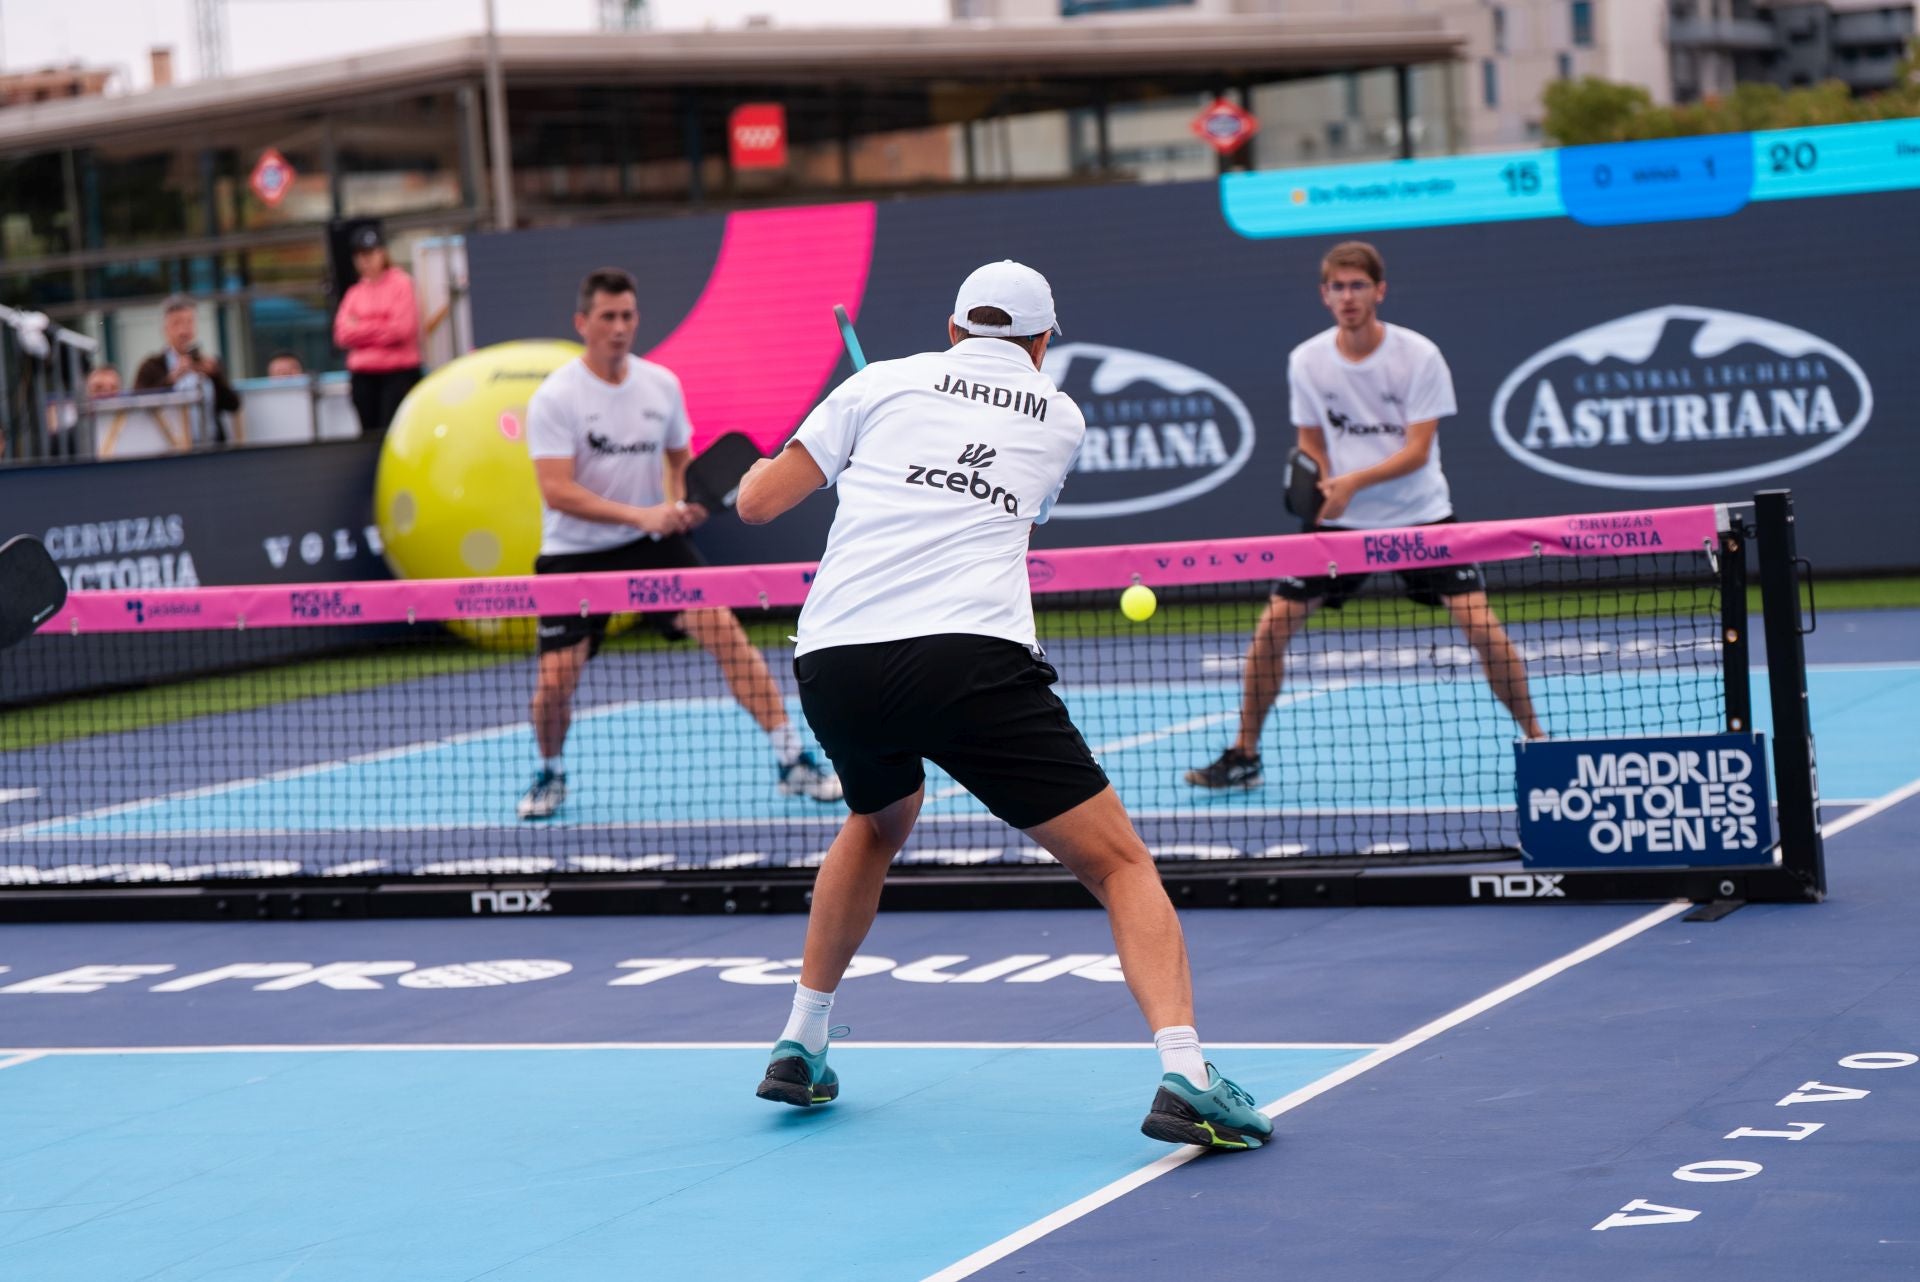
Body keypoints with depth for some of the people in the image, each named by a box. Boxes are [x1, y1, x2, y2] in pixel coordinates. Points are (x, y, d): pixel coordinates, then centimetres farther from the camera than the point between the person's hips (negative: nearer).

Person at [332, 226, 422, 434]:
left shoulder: (401, 283, 1)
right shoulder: (354, 293, 13)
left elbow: (402, 329, -9)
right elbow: (342, 335, 2)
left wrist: (360, 329, -3)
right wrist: (378, 329, -10)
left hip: (399, 372, -4)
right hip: (363, 375, 4)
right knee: (370, 432, 4)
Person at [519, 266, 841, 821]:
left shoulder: (662, 384, 1)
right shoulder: (555, 398, -14)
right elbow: (557, 490, -22)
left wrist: (679, 504, -6)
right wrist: (640, 514, -31)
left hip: (652, 543, 3)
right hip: (574, 553, -3)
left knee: (722, 627, -16)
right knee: (555, 680, -11)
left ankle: (792, 761, -12)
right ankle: (550, 774, 22)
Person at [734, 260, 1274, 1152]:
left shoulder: (884, 382, 18)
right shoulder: (1060, 420, 20)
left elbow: (755, 502, 16)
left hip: (832, 661, 3)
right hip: (969, 655, -3)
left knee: (880, 821, 34)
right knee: (1118, 861, 1)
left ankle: (800, 1046, 34)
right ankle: (1184, 1075, -20)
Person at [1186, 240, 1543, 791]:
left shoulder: (1419, 355, -12)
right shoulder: (1306, 361, -3)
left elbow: (1417, 450, -15)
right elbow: (1312, 445, 8)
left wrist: (1355, 481, -29)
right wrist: (1321, 487, -13)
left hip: (1420, 516, -2)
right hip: (1340, 519, 2)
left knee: (1481, 625, -15)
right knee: (1272, 626, -7)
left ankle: (1536, 739, 4)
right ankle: (1244, 755, 8)